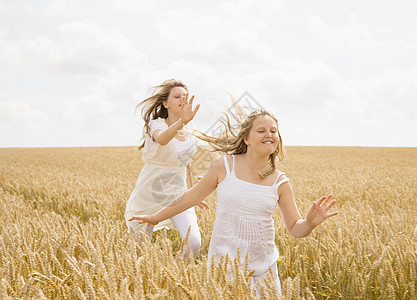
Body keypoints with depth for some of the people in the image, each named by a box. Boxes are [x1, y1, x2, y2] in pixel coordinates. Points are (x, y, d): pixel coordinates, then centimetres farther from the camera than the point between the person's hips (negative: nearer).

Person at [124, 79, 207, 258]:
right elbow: (162, 139, -39)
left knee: (194, 242, -15)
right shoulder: (156, 125, -13)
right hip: (150, 193, -3)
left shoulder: (188, 131, 4)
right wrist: (182, 121, -58)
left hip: (177, 194, 4)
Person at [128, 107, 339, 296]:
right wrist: (157, 217, 12)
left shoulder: (280, 183, -2)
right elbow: (193, 196, 4)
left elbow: (295, 228, 3)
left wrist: (310, 222, -20)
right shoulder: (225, 166, -7)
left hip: (263, 267, 2)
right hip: (222, 263, -2)